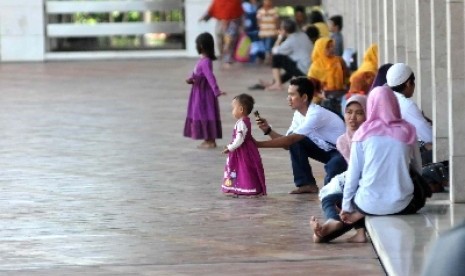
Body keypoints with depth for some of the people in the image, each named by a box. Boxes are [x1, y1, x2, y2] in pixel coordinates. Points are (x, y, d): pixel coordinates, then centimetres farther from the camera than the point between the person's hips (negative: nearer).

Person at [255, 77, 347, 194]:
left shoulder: (316, 114, -29)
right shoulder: (299, 114, -2)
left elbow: (291, 139, -33)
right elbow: (288, 144, 0)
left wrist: (258, 144, -34)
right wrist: (268, 130, -16)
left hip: (343, 153, -8)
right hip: (326, 149, 8)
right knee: (295, 143, -11)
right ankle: (307, 184, -2)